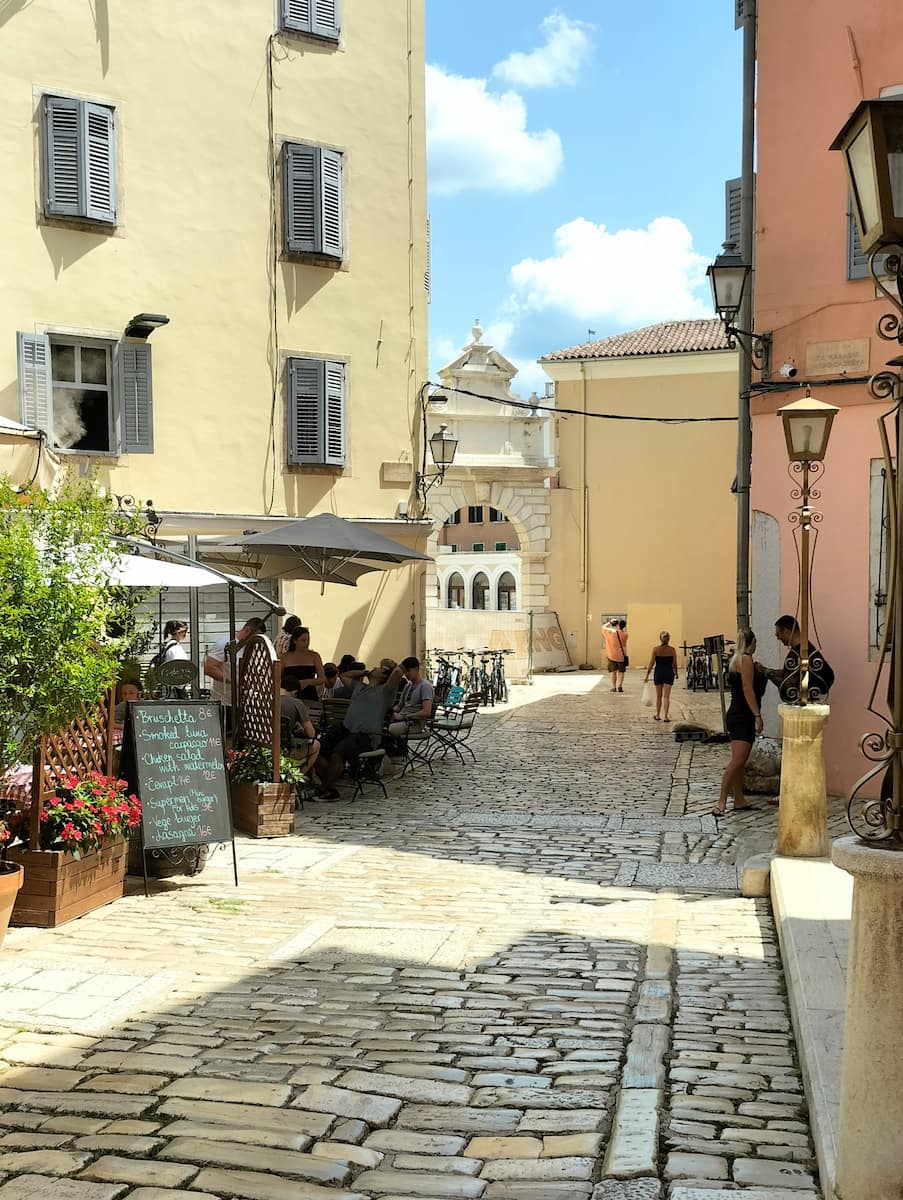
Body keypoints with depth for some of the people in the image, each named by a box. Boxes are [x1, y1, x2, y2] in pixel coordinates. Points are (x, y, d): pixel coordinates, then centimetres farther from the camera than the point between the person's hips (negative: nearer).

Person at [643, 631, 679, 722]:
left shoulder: (655, 649, -7)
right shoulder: (672, 649, -4)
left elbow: (651, 663, -8)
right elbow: (674, 664, 2)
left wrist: (647, 675, -2)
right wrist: (676, 673, 19)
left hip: (658, 673, 0)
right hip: (669, 673, 0)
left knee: (658, 696, 14)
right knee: (666, 696, 1)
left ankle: (658, 715, 22)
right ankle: (665, 716, -3)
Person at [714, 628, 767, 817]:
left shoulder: (738, 660, 17)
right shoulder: (746, 660, -12)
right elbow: (748, 689, -19)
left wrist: (761, 674, 25)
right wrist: (758, 715, -21)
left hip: (741, 717, 11)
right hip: (741, 717, -11)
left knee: (741, 761, 12)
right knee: (737, 760, -17)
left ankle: (739, 801, 16)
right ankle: (721, 802, -20)